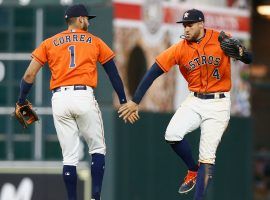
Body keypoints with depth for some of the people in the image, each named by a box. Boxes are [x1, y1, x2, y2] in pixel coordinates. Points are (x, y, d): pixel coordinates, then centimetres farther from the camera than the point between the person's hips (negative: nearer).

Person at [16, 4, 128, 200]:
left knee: (69, 156, 6)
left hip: (59, 101, 2)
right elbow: (113, 73, 12)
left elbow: (29, 75, 7)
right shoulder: (95, 42, 13)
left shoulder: (49, 43, 15)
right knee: (98, 149, 10)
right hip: (84, 97, -2)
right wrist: (123, 102, 16)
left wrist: (22, 102, 16)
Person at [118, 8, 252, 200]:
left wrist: (239, 52, -30)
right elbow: (153, 72, -6)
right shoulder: (180, 49, -5)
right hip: (194, 101, 3)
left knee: (207, 157, -9)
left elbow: (249, 59, -5)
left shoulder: (221, 40, -9)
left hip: (218, 103, -3)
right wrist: (135, 101, -11)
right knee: (172, 135, -18)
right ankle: (193, 170, 9)